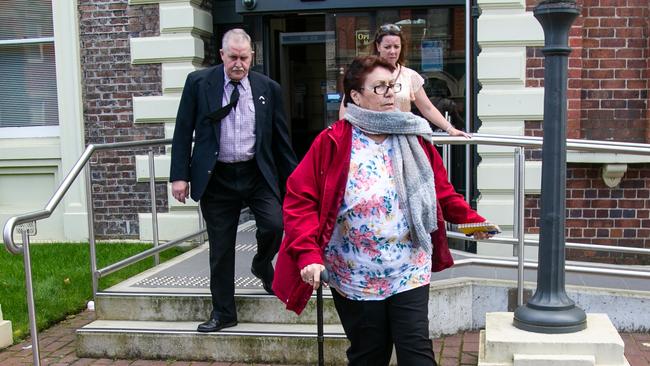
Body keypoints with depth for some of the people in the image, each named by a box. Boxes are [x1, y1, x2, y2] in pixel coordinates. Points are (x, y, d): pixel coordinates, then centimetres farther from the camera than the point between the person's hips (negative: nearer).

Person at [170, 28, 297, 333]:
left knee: (274, 225, -17)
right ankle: (223, 312, 22)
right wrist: (179, 175, -7)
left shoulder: (268, 88, 4)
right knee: (220, 247, 5)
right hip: (217, 177, -1)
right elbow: (183, 132, 0)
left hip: (258, 174, 1)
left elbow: (281, 138, 8)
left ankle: (262, 266, 19)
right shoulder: (198, 82, 0)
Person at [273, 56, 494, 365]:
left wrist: (471, 219, -1)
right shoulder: (332, 143, -9)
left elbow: (441, 191, 13)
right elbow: (300, 200, -10)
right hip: (356, 279, -2)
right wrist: (309, 254, -20)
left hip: (410, 273, 2)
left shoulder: (415, 139, 4)